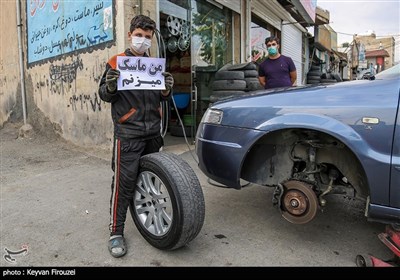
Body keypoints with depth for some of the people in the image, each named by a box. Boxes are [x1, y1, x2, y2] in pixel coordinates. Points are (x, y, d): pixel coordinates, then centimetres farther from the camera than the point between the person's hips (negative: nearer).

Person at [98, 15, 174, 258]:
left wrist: (167, 88, -6)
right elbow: (104, 95, 2)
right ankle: (116, 231, 5)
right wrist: (110, 87, -20)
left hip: (153, 132, 5)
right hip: (128, 133, -5)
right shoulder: (116, 62, 2)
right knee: (124, 181, -6)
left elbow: (163, 98, 16)